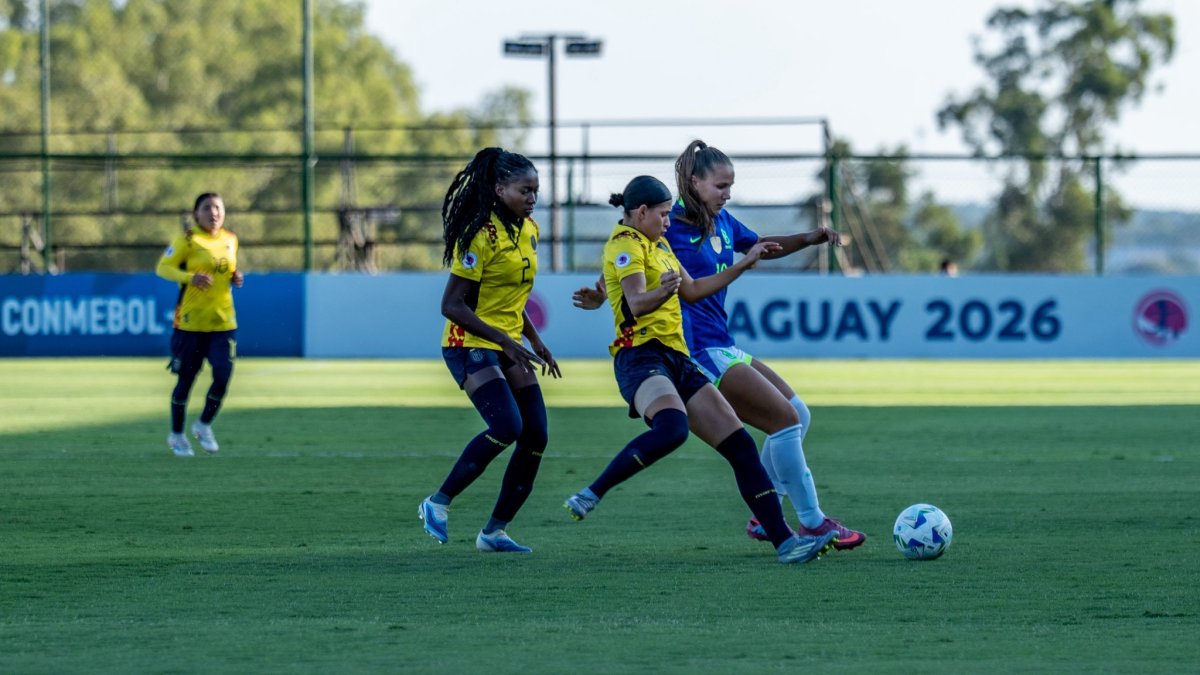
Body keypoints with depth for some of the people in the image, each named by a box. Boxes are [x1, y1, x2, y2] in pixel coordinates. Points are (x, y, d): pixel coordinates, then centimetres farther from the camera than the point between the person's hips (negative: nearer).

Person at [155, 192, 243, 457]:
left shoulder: (230, 240, 9)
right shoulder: (188, 240, -8)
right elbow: (163, 267, -12)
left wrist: (235, 277, 1)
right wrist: (190, 278, -28)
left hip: (223, 321, 4)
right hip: (191, 321, -4)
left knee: (223, 376, -7)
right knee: (186, 378, 4)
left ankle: (204, 425, 18)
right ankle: (176, 435, 22)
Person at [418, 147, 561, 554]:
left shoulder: (528, 231, 9)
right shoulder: (482, 235, -17)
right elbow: (452, 305, -19)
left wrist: (534, 340, 17)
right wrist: (506, 342, -24)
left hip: (508, 346, 8)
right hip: (471, 345, -8)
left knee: (535, 437, -2)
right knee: (507, 427, -24)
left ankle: (494, 532, 7)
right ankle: (438, 504, -8)